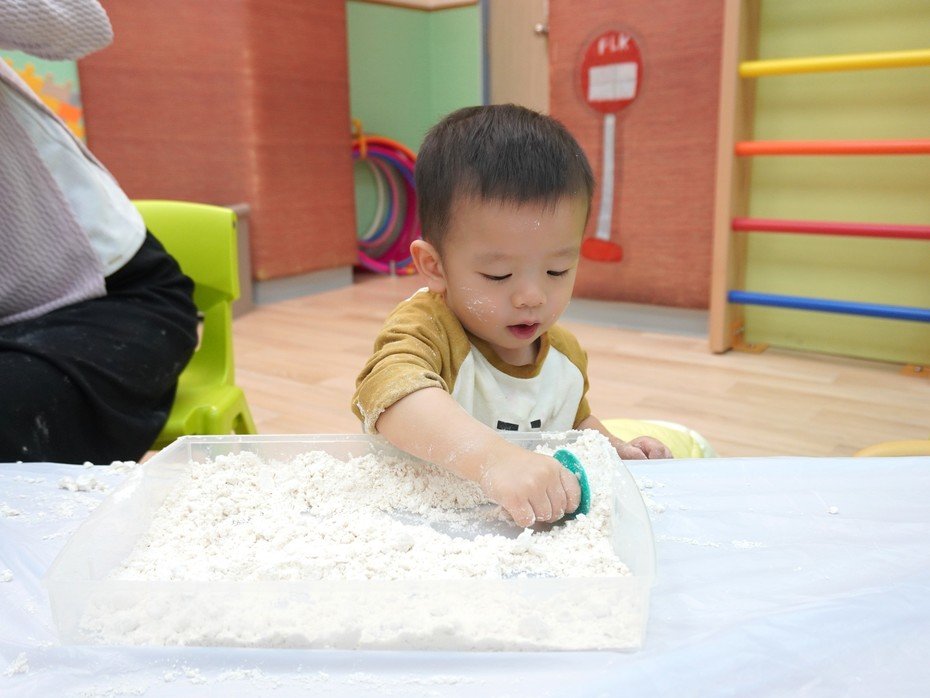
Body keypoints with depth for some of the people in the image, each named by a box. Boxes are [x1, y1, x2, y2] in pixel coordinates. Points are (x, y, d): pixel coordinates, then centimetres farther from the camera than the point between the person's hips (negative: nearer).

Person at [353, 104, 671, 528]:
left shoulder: (565, 354, 3)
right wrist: (493, 457, -53)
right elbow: (390, 388, -40)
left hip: (545, 536, 5)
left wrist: (612, 448, 3)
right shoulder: (427, 329, -18)